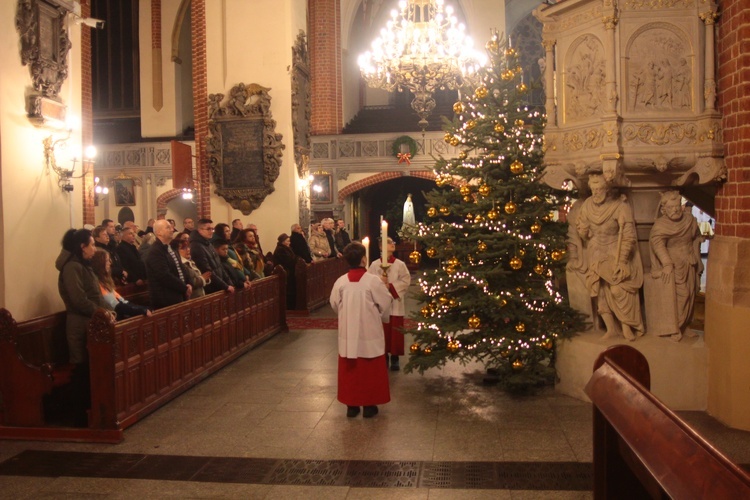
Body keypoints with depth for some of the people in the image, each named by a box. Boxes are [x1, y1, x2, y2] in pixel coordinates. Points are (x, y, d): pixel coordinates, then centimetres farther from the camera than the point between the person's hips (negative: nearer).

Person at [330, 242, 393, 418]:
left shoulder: (340, 281, -7)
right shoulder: (373, 280, -16)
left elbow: (335, 305, 4)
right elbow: (386, 304, -7)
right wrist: (383, 286, 11)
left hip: (348, 335, 3)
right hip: (370, 335, -3)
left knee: (350, 370, 14)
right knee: (370, 371, 10)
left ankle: (351, 405, 20)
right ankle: (369, 405, 16)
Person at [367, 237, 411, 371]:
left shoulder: (400, 264, -4)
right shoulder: (374, 264, -2)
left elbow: (406, 281, -7)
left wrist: (391, 286, -16)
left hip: (395, 303, -1)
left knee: (395, 332, 4)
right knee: (382, 331, 8)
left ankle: (394, 358, 15)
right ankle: (383, 356, 21)